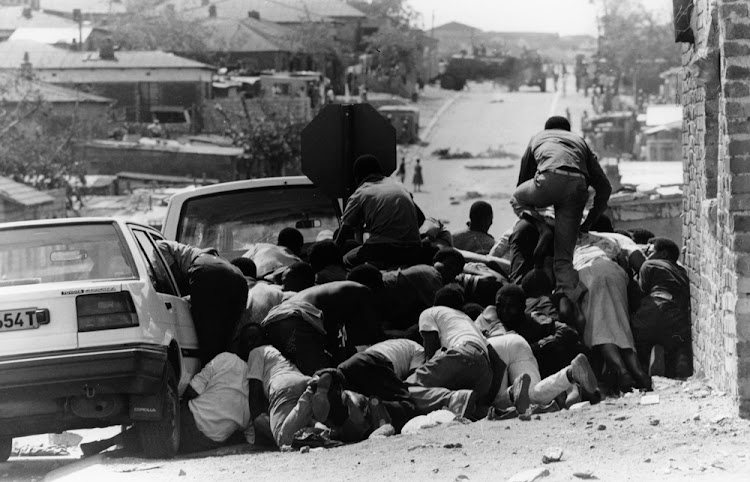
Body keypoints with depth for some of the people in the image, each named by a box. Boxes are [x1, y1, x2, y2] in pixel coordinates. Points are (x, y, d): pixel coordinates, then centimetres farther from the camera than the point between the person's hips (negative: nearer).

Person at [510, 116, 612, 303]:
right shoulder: (579, 141, 38)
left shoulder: (537, 139, 36)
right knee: (564, 254, 11)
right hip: (578, 186, 2)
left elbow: (523, 180, 41)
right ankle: (571, 300, -2)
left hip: (549, 181, -2)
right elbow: (604, 187, 30)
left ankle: (543, 231, 4)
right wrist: (588, 223, 36)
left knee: (517, 199, 30)